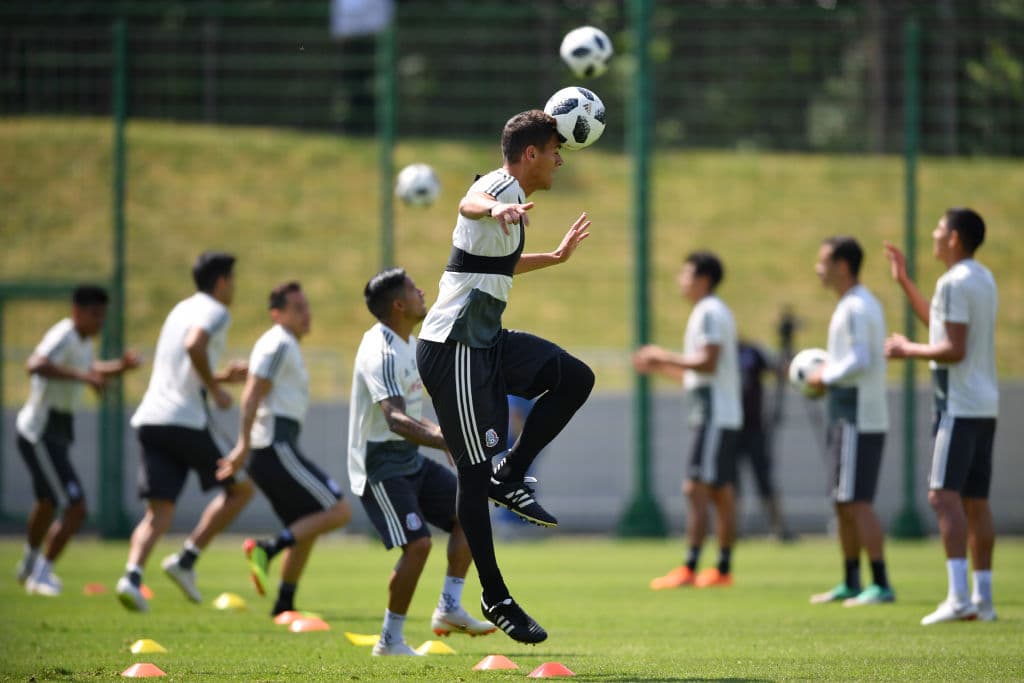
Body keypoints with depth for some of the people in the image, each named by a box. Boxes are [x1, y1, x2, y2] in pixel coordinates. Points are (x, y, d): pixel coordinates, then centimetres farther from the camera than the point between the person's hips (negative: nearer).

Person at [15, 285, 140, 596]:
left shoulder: (82, 341, 10)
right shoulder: (64, 336, -21)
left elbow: (91, 370, 29)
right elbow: (35, 365, -39)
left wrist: (120, 366, 9)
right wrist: (81, 376, -47)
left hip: (56, 435, 11)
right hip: (41, 435, -11)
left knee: (48, 502, 30)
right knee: (76, 508, -16)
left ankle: (31, 564, 51)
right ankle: (41, 574, -7)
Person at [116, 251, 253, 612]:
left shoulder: (181, 310, 25)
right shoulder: (215, 312, -1)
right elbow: (194, 345, -22)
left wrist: (221, 376, 28)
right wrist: (216, 389, -12)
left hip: (150, 420, 7)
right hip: (185, 420, -7)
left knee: (159, 513, 1)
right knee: (240, 488, 10)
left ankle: (132, 575, -23)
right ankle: (186, 559, 0)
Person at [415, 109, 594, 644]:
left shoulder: (510, 195, 17)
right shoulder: (499, 186, -13)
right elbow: (469, 203, -41)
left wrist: (556, 257, 53)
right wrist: (495, 210, -65)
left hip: (485, 340, 10)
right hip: (454, 348, -10)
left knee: (575, 378, 6)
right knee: (475, 471, -5)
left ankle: (510, 476, 8)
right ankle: (495, 599, 0)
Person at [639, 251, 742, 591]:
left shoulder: (710, 313, -11)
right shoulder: (712, 312, 21)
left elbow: (708, 362, -22)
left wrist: (665, 356, -12)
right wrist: (658, 367, 21)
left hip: (713, 416, -10)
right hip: (723, 415, 10)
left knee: (696, 489, -13)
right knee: (722, 493, 9)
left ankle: (689, 569, -16)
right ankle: (723, 569, 11)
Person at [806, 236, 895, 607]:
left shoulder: (855, 309, -15)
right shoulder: (864, 304, 17)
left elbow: (860, 361, -24)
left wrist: (827, 377, -10)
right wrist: (828, 374, 12)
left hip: (858, 420, -10)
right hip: (848, 419, 10)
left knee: (856, 503, -10)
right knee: (845, 505, 14)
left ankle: (881, 585, -11)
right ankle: (851, 583, 20)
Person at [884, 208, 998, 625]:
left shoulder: (955, 282, -13)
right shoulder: (983, 279, 17)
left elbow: (954, 349, -19)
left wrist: (908, 350, -7)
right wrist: (904, 282, 32)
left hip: (960, 406, -10)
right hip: (985, 406, 10)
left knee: (944, 496, -13)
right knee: (976, 501, 11)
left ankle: (958, 597, -23)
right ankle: (983, 598, 12)